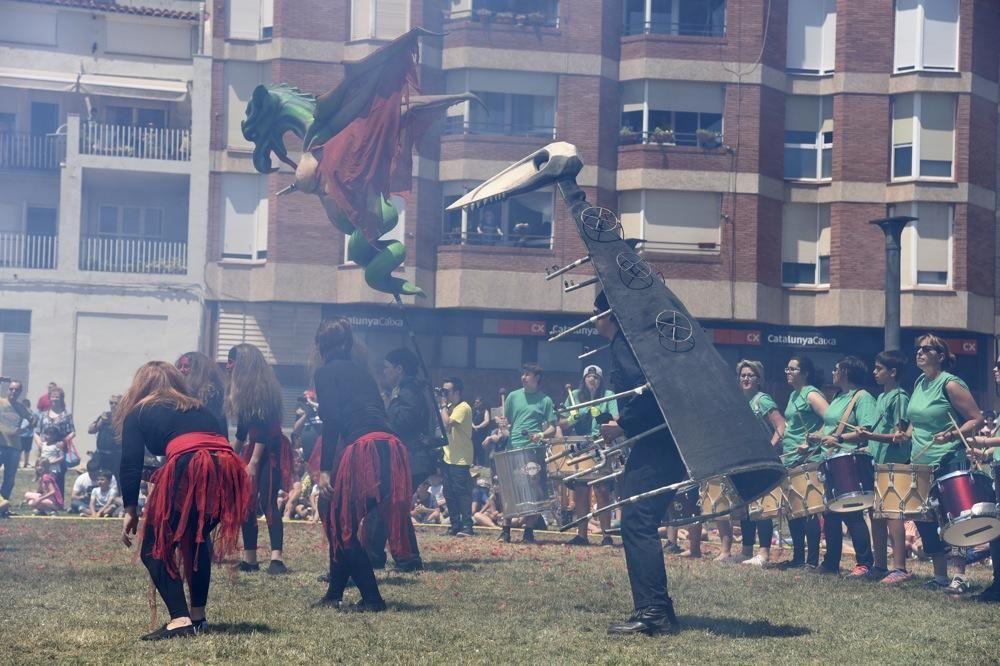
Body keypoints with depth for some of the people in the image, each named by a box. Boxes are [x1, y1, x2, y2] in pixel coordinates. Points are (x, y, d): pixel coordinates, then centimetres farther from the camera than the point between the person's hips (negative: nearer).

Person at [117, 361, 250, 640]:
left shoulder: (139, 413, 22)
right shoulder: (200, 409, 35)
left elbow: (131, 464, 13)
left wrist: (130, 511, 16)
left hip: (187, 468, -5)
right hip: (228, 472, 5)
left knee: (155, 549, 7)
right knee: (197, 538, 29)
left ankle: (180, 619, -10)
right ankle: (198, 615, 27)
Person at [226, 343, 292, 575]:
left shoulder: (263, 389, -15)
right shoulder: (245, 391, 12)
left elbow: (264, 426, -20)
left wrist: (254, 461, -23)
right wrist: (236, 452, 29)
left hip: (270, 451, -9)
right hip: (253, 449, 9)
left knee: (267, 502, -18)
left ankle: (277, 558, -25)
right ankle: (249, 559, 10)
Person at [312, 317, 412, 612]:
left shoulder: (327, 372, 4)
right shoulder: (360, 370, 25)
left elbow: (331, 422, -7)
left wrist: (324, 469, -9)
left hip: (363, 449, -7)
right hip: (391, 447, 7)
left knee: (342, 525, 3)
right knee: (339, 519, 18)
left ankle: (372, 598, -1)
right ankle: (334, 593, 22)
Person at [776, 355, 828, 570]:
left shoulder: (811, 395, -10)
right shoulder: (793, 395, 18)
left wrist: (812, 442, -23)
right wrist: (773, 446, 23)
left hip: (808, 460, -9)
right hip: (791, 460, 9)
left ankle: (813, 559, -4)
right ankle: (797, 557, 17)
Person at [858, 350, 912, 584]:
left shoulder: (899, 397, -9)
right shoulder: (881, 397, 18)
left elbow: (899, 436, -16)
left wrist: (873, 436, -24)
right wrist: (868, 445, 16)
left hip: (894, 464, -9)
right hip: (877, 463, 9)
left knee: (892, 514, -12)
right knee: (876, 515, 11)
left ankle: (900, 568, -14)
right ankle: (880, 565, 18)